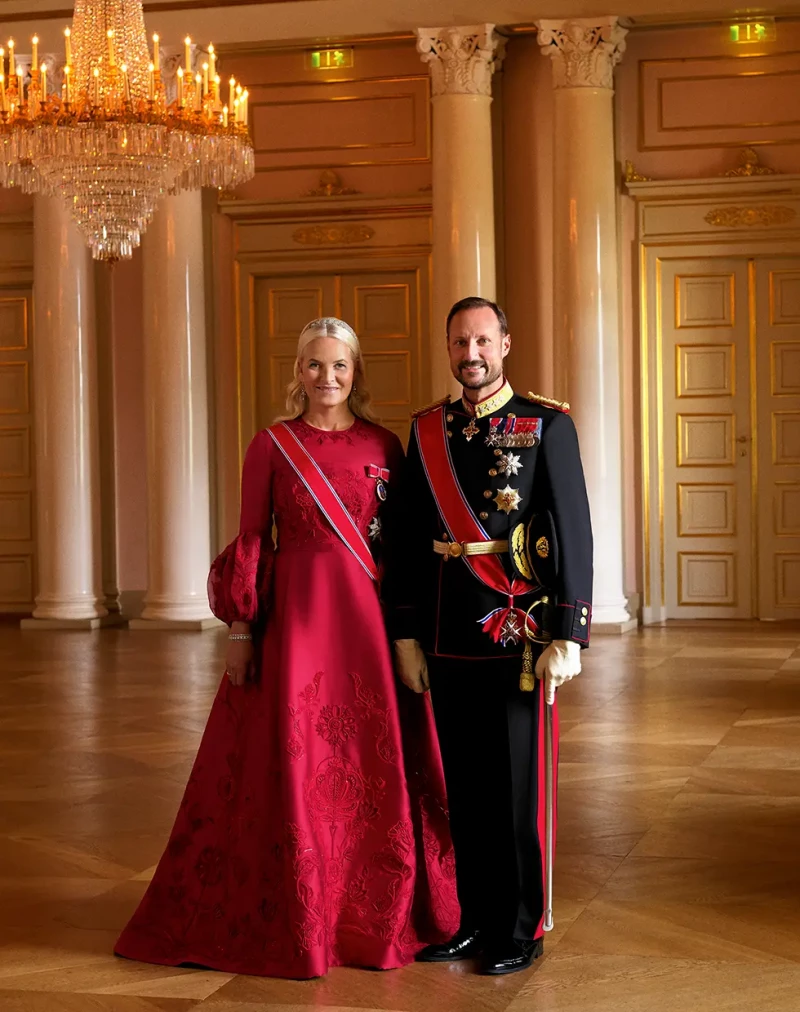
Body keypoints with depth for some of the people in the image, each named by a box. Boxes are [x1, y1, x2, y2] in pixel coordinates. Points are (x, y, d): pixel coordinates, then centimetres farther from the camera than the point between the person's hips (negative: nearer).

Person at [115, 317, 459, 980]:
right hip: (294, 614, -1)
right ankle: (295, 921, 15)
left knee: (376, 762, 4)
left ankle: (379, 918, 19)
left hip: (370, 616, 2)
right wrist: (240, 629, -3)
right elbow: (251, 541, 1)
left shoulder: (384, 446, 6)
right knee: (295, 762, 1)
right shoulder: (272, 446, 2)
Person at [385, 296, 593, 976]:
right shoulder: (427, 432, 9)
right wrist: (407, 636, 7)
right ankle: (475, 921, 22)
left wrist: (567, 637, -12)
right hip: (449, 640, 4)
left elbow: (574, 533, -7)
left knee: (517, 785, 2)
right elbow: (410, 539, 11)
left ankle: (522, 930, 14)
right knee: (463, 784, 10)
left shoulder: (548, 426, -3)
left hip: (519, 635, -4)